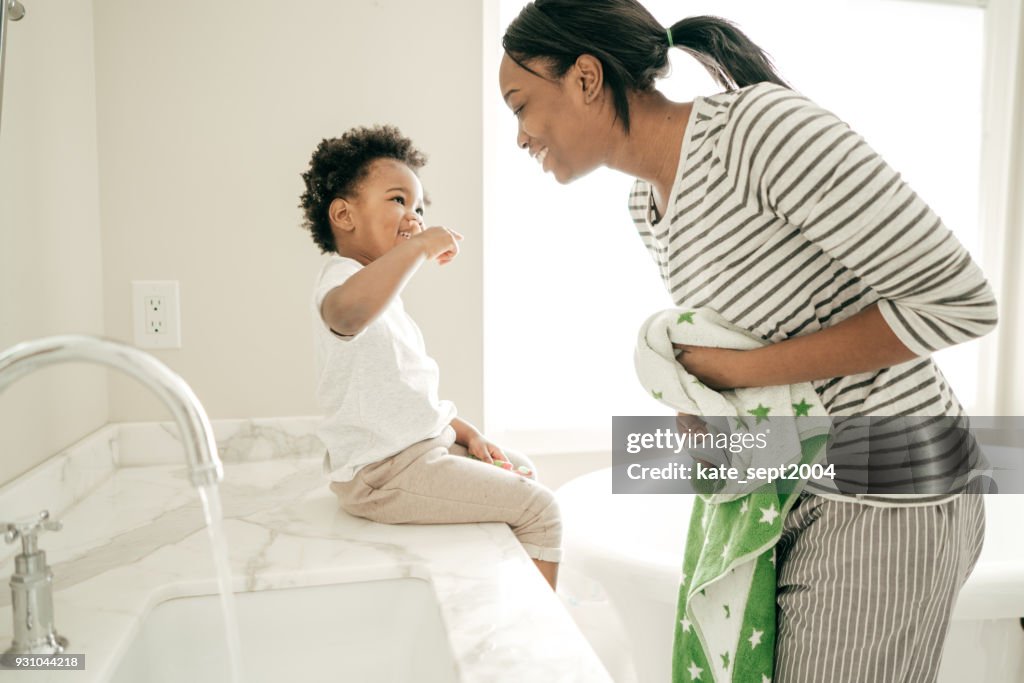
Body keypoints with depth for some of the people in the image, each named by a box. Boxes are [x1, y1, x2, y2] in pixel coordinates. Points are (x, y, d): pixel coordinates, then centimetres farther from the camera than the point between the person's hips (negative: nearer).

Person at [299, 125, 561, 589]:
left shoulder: (384, 298, 17)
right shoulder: (342, 280, -17)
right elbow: (346, 312, -46)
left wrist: (466, 433, 9)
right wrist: (419, 248, -39)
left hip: (417, 448, 11)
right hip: (385, 472, -11)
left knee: (519, 470, 25)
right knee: (539, 510, -9)